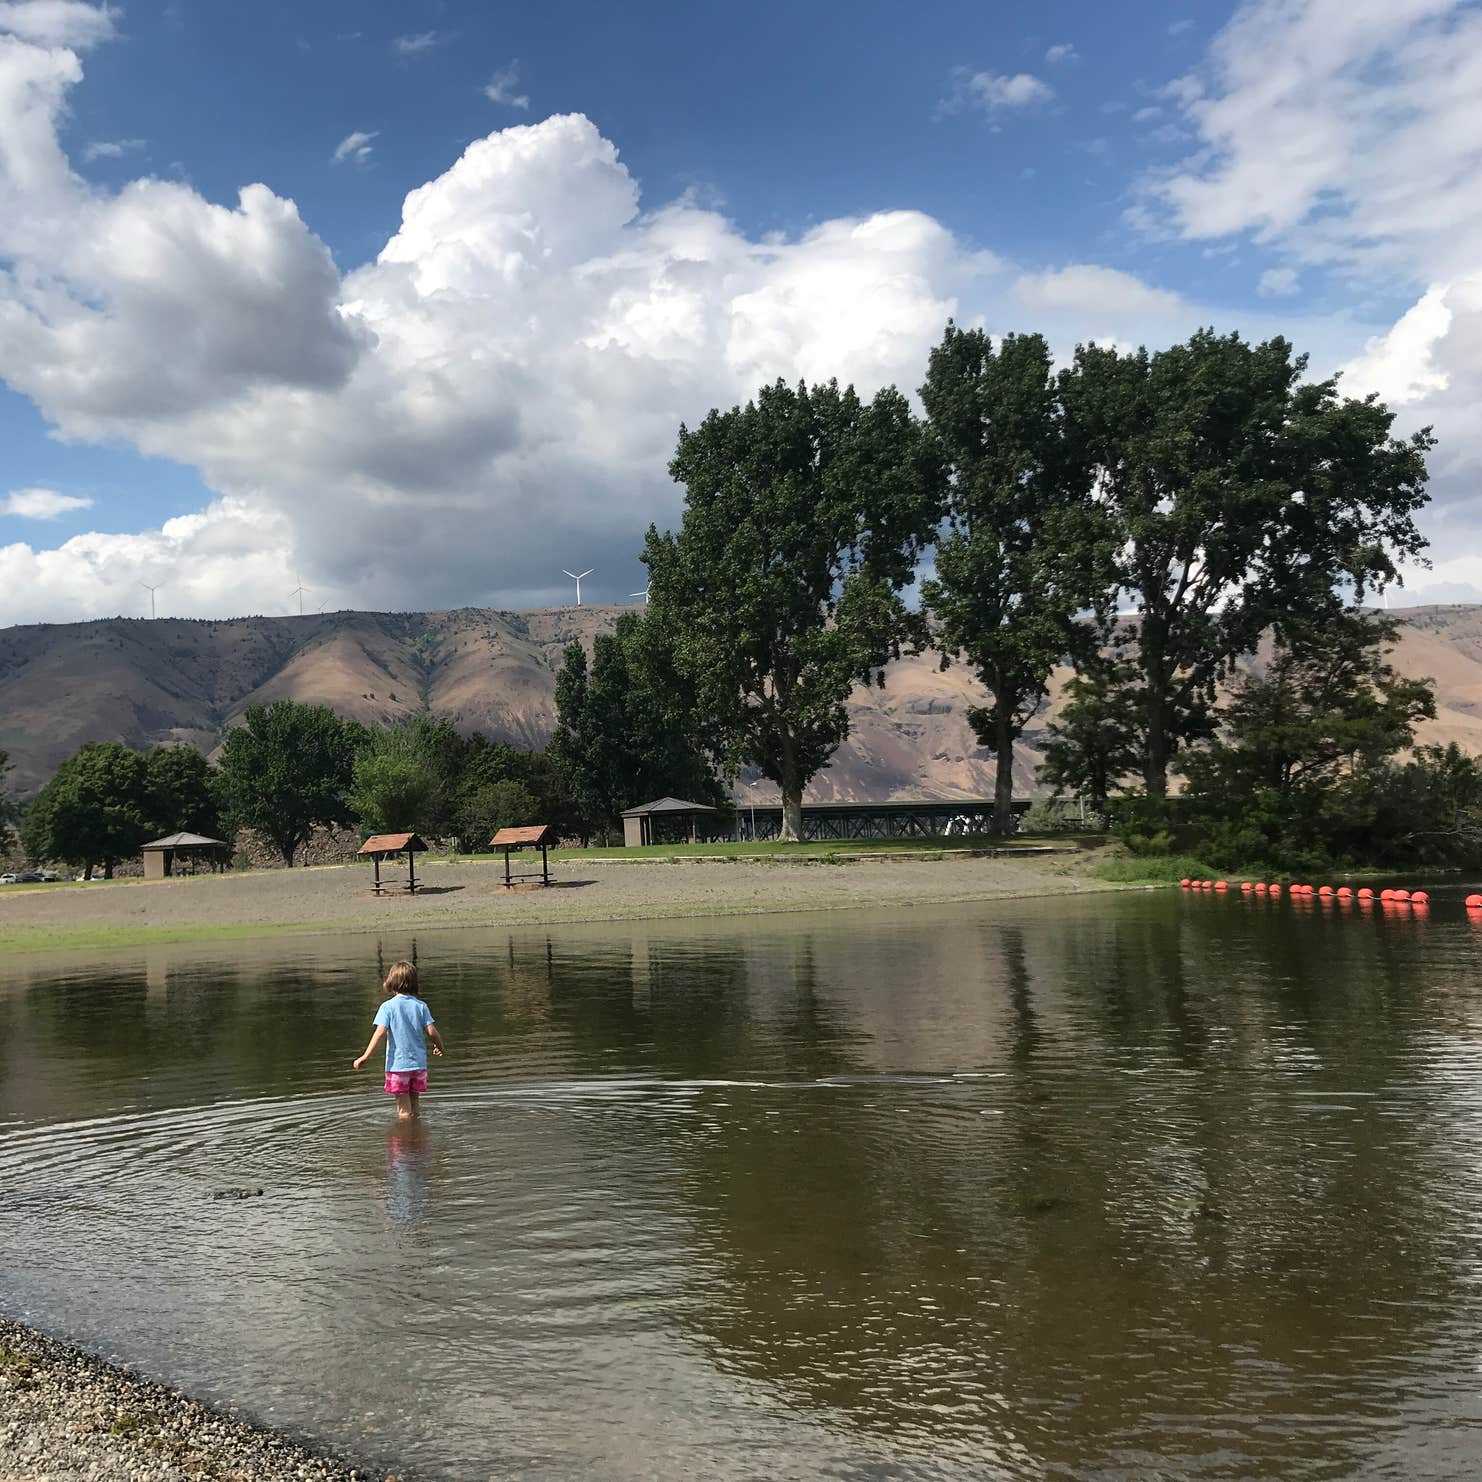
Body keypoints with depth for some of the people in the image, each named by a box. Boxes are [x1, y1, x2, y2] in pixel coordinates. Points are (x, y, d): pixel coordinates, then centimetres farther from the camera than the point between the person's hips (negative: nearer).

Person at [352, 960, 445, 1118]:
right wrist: (439, 1046, 15)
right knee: (414, 1104, 18)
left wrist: (366, 1056, -15)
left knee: (404, 1109, 6)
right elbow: (432, 1031, -4)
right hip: (419, 1063, 3)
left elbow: (380, 1032, -16)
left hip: (397, 1063, -3)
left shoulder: (388, 1006, -7)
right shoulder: (421, 1006, 0)